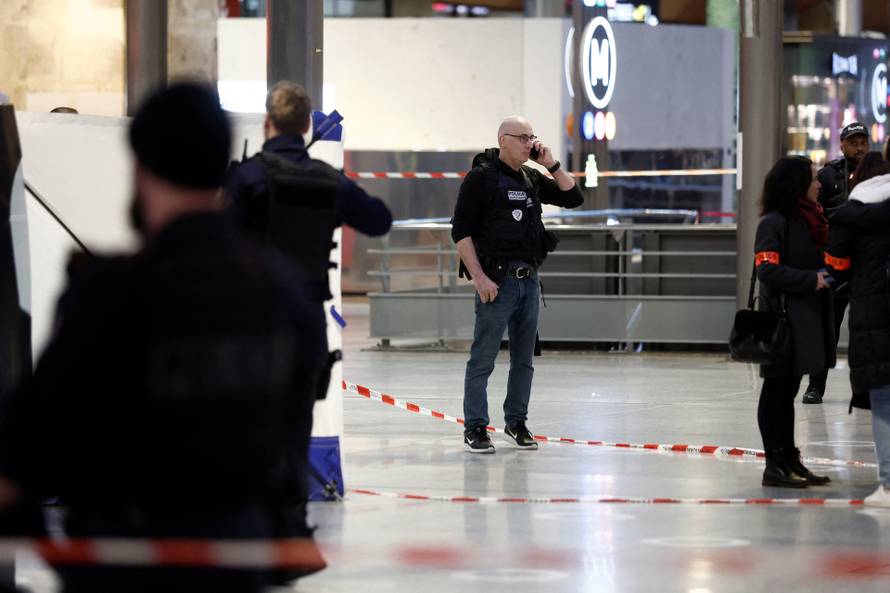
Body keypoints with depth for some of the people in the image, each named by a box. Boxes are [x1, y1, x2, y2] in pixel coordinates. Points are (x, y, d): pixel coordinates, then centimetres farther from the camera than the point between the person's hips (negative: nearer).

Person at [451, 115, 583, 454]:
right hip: (497, 280, -7)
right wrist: (479, 277, -16)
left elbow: (573, 198, 15)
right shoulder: (481, 177, -7)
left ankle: (516, 422, 21)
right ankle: (475, 428, 2)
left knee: (523, 358, 11)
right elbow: (461, 231, -10)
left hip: (529, 279, 7)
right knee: (483, 359, -4)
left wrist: (551, 164, 3)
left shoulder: (531, 179, 13)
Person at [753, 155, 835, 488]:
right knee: (777, 390, -2)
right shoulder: (774, 222, -13)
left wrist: (826, 274, 4)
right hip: (782, 317, -9)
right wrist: (811, 279, -19)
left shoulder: (810, 220, 13)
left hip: (806, 320, 9)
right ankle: (775, 465, 1)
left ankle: (789, 461, 19)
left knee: (788, 391, 14)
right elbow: (768, 270, -21)